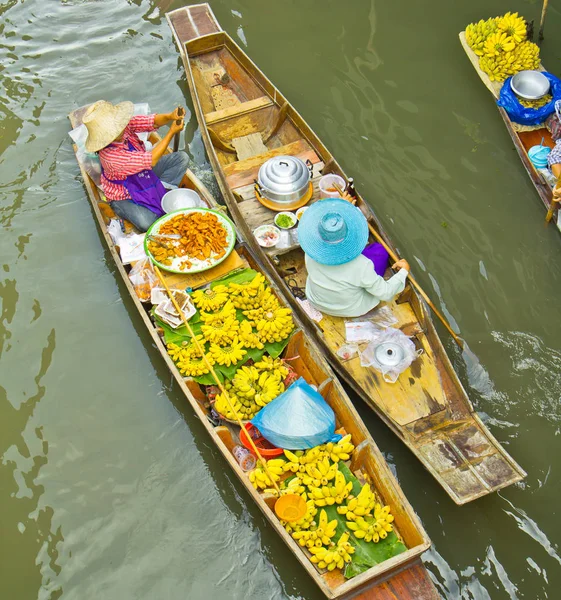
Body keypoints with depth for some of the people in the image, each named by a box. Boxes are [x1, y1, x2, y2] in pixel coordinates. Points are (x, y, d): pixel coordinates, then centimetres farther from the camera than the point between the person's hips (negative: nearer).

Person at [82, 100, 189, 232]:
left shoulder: (125, 126, -21)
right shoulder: (110, 155, -39)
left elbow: (153, 122, -15)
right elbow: (151, 160, -36)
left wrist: (170, 116, -38)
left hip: (144, 172, 7)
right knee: (147, 223, -31)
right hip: (123, 196, -7)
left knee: (182, 157, -6)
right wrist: (172, 132, -31)